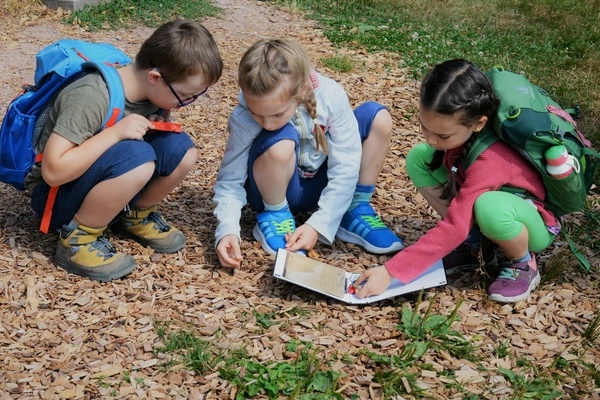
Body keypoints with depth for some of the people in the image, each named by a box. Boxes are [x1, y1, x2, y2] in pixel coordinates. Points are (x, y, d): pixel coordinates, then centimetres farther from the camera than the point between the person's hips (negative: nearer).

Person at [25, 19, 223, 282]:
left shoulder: (151, 89, -7)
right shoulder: (92, 97, -30)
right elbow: (53, 171, -33)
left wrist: (154, 128, -12)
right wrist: (116, 132, -34)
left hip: (101, 183, 7)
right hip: (55, 193, -7)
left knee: (180, 150, -16)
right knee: (136, 157, -35)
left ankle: (135, 216, 8)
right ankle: (78, 238, -15)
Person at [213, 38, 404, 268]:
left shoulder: (330, 97, -26)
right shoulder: (244, 119, -28)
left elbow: (344, 169, -21)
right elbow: (230, 180, -19)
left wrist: (318, 225, -28)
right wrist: (227, 229, -36)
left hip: (320, 184, 3)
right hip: (278, 190, -3)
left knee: (377, 116, -14)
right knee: (281, 141, -37)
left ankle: (355, 211, -4)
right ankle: (276, 215, -7)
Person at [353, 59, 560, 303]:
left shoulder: (489, 159, -37)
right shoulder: (455, 130, -19)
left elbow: (454, 228, -37)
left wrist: (391, 271, -37)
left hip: (534, 224, -7)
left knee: (490, 206, -43)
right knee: (419, 158, -10)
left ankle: (523, 264, -9)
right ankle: (472, 237, 2)